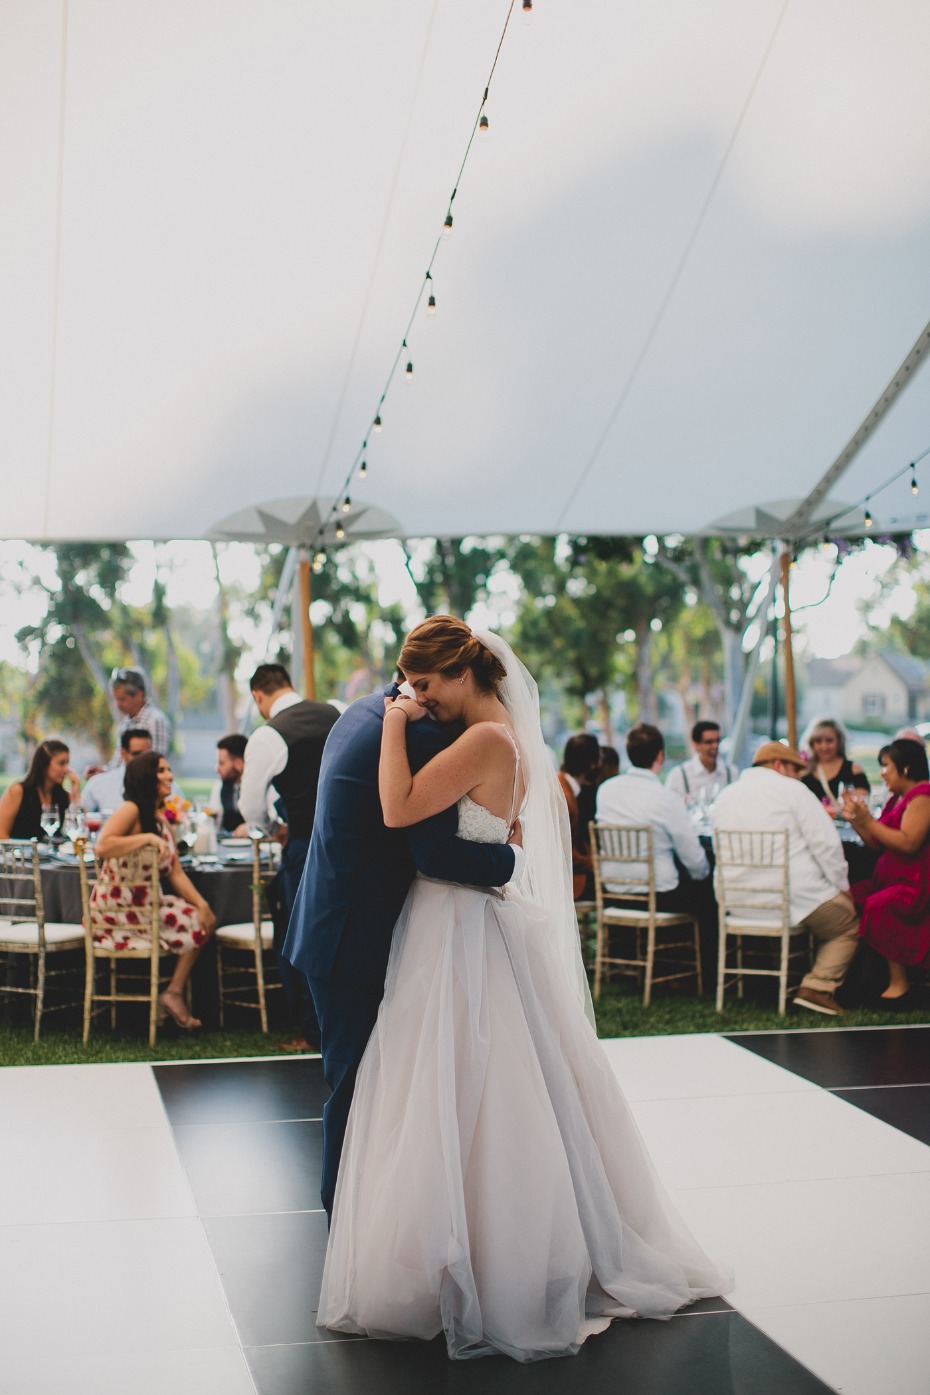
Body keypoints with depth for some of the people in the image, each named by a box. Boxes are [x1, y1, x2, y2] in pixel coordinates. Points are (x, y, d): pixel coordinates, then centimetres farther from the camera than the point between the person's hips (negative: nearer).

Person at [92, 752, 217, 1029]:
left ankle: (174, 993, 2)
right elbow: (102, 847, -31)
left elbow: (176, 874, 6)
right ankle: (173, 994, 7)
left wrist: (201, 904, -8)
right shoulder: (130, 810, -14)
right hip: (117, 911, -8)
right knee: (195, 926, -9)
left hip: (144, 907, 8)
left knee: (203, 920, 1)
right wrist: (148, 838, -27)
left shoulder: (162, 824, 13)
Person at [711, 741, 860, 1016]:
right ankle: (817, 987, -3)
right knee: (848, 924, 15)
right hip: (793, 899, -7)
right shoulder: (791, 790, -5)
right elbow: (826, 842, -9)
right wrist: (843, 886, 4)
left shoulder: (725, 795, 14)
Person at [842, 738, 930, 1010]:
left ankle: (899, 984, -19)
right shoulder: (898, 799, 19)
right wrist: (856, 820, 5)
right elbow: (878, 844, 17)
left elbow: (908, 843, -22)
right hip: (890, 880, 9)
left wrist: (868, 821, -19)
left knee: (879, 906, -32)